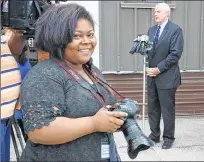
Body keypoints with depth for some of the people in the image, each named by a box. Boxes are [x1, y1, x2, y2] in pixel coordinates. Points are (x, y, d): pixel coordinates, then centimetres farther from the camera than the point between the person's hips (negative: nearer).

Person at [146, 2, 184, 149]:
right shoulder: (151, 30, 13)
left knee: (167, 109, 3)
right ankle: (154, 135, 26)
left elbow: (175, 54, -15)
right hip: (152, 76, 6)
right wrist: (149, 67, -5)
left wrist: (159, 69, -16)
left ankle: (168, 137, 18)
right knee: (152, 108, 12)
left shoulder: (176, 30, -7)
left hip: (166, 77, -6)